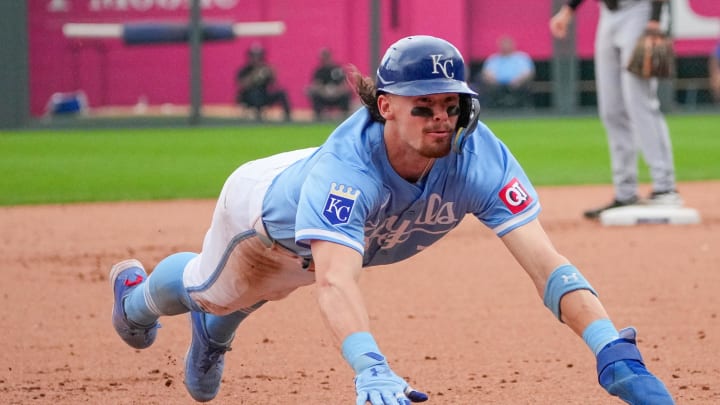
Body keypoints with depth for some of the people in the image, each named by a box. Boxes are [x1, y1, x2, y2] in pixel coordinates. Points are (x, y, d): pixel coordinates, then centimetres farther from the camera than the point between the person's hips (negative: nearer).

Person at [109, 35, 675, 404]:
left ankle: (212, 333, 67)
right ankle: (138, 298, 64)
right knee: (212, 289, 28)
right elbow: (335, 281, -67)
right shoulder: (346, 165, -53)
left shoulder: (478, 157, -43)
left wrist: (614, 352, -65)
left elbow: (543, 259, -51)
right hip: (265, 207, -3)